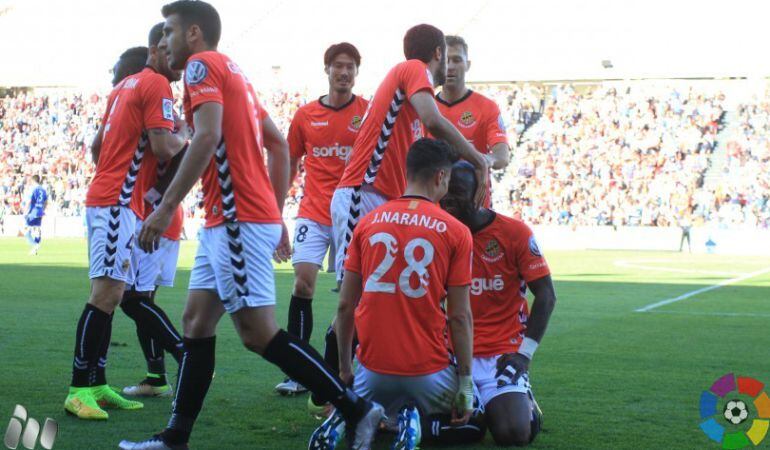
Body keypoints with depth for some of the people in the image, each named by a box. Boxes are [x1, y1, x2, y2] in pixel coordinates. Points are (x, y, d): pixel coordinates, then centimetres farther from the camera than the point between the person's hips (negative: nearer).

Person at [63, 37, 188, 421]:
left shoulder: (125, 86, 20)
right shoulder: (156, 84, -8)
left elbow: (97, 146, 24)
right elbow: (164, 148, -15)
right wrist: (187, 138, 4)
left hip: (104, 198, 10)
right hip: (116, 203, -10)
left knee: (111, 295, 8)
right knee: (107, 292, -12)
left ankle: (97, 385, 9)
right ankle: (79, 389, -14)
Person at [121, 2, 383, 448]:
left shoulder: (203, 64, -6)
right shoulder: (233, 71, 21)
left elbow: (207, 137, -22)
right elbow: (279, 148, 21)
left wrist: (166, 208, -22)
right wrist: (277, 215, 22)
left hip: (237, 221, -10)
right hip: (228, 221, 10)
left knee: (259, 333, -9)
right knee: (196, 323, 10)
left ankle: (357, 410, -6)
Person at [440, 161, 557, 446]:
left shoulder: (514, 233, -6)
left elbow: (546, 295, -4)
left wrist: (524, 353, -10)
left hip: (501, 354, -3)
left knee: (514, 434, -18)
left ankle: (523, 402, 19)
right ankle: (477, 404, 18)